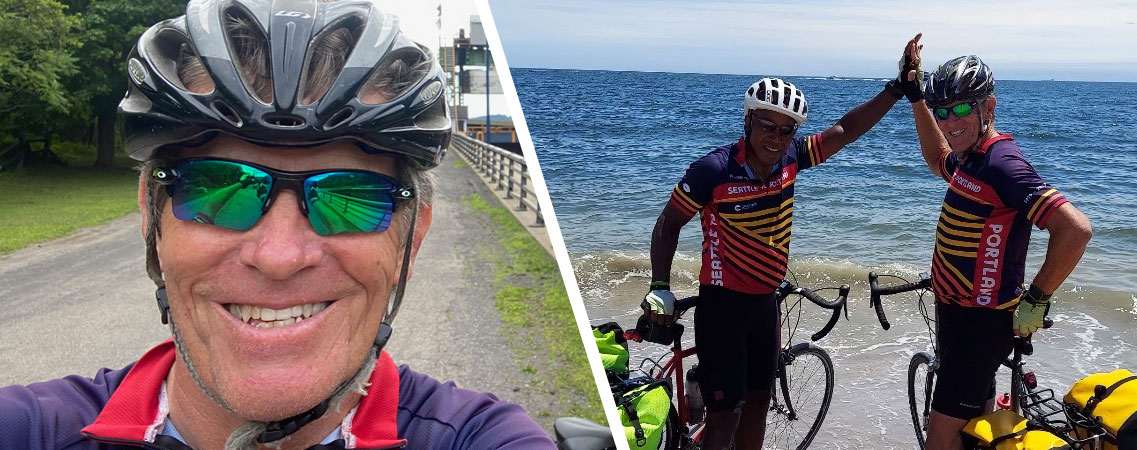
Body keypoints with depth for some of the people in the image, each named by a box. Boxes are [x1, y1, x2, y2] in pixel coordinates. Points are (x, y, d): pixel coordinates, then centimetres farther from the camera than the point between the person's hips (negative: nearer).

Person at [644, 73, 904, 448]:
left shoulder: (790, 159, -4)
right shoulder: (714, 169, -20)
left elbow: (845, 130, 7)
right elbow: (669, 223, -11)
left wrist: (896, 90, -1)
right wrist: (660, 287, -18)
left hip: (765, 302, 7)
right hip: (723, 305, -7)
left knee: (758, 401, 18)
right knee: (726, 413, -4)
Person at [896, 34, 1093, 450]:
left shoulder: (1001, 164, -23)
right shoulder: (972, 158, 6)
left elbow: (1075, 228, -31)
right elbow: (938, 161, 31)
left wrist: (1036, 299, -22)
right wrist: (916, 97, 23)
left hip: (982, 321, -10)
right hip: (956, 309, 10)